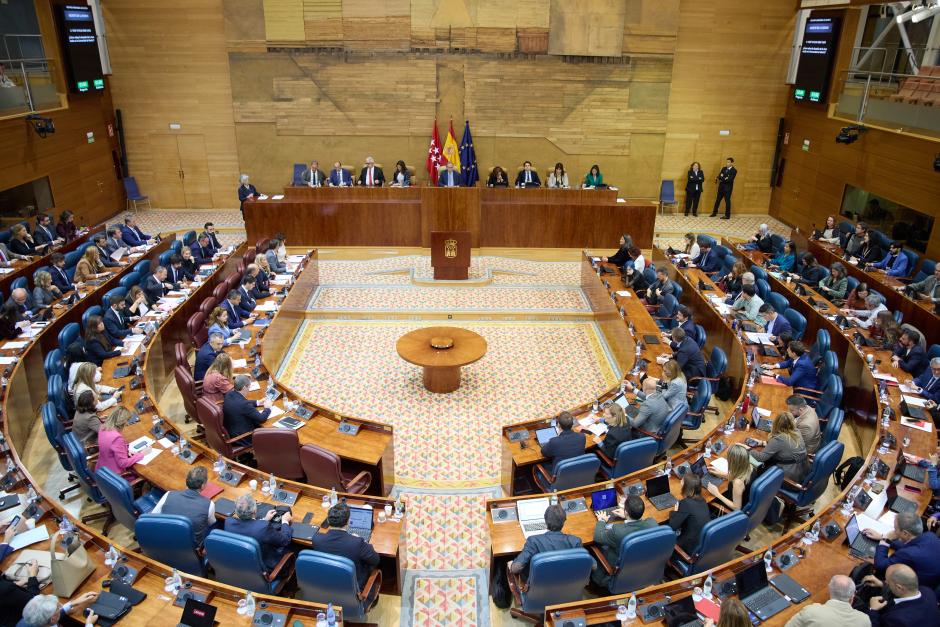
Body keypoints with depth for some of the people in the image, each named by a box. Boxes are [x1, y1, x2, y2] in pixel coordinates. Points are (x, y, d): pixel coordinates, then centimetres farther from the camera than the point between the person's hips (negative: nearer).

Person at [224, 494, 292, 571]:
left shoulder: (228, 522, -21)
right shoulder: (263, 527, -37)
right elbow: (285, 540, -18)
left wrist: (265, 520, 9)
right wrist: (285, 521, -2)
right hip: (265, 566, -5)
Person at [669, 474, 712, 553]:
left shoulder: (686, 503, -21)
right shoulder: (702, 500, 1)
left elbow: (673, 526, -17)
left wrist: (674, 512, 1)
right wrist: (679, 512, 6)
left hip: (693, 547, -7)